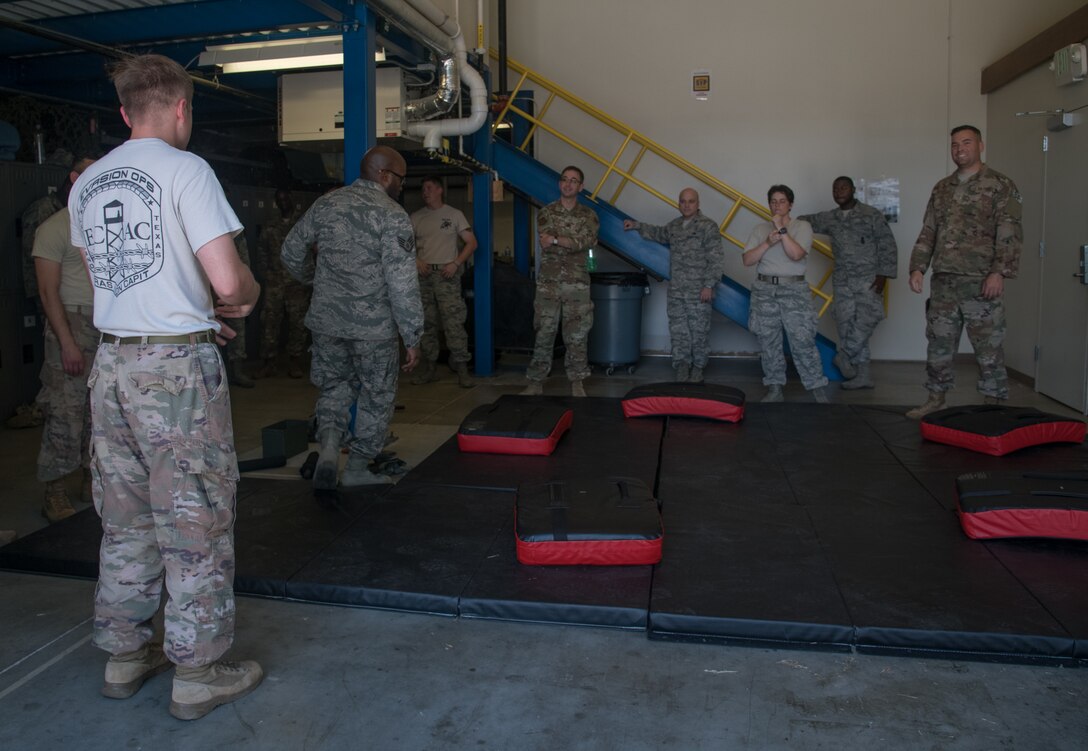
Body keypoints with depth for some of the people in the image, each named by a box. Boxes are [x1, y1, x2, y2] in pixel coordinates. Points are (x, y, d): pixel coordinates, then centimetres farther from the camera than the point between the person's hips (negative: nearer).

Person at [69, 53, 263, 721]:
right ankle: (199, 673, 13)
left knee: (126, 521, 16)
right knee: (195, 523, 2)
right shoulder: (186, 170, -10)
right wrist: (248, 296, 3)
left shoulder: (87, 184, 13)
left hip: (112, 361, 7)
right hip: (179, 368, -7)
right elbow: (229, 282, -19)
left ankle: (125, 655, 29)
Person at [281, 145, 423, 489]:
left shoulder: (325, 204, 6)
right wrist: (412, 338, -12)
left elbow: (291, 251, 15)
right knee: (376, 396, 13)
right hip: (373, 326, -5)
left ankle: (329, 446, 1)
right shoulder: (392, 216, -11)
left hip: (325, 320, 5)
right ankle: (357, 468, 21)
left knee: (334, 384, 22)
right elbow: (402, 284, -17)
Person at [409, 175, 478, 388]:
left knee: (454, 322, -10)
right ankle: (427, 367, 14)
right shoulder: (416, 218, 11)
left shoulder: (454, 215, 4)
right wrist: (415, 260, -7)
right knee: (426, 322, 7)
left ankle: (461, 367, -7)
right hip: (423, 275, 3)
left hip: (447, 274, -3)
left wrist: (455, 263, -10)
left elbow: (471, 242, 2)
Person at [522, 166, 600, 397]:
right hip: (548, 283, 0)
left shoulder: (588, 215, 6)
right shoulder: (546, 213, 6)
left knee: (577, 335, 3)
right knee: (543, 334, 2)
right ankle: (536, 382, 10)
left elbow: (588, 242, -12)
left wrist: (556, 240, -17)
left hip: (577, 284, 0)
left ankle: (577, 383, 13)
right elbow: (545, 243, -9)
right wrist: (573, 242, -14)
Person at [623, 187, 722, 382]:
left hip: (698, 291, -5)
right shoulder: (674, 225, 12)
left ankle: (698, 366, 15)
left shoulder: (708, 227, -8)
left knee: (699, 330, 2)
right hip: (676, 290, 5)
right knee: (678, 329, 6)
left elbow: (716, 260, -12)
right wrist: (637, 226, 31)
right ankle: (682, 364, 16)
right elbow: (659, 234, 36)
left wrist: (709, 285, -17)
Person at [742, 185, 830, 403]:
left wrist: (781, 229, -16)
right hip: (765, 290, 3)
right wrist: (767, 243, -13)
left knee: (803, 341, -8)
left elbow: (796, 254, -16)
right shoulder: (760, 229, 10)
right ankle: (774, 389, 14)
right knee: (769, 342, 5)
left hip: (794, 289, -3)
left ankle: (818, 389, 1)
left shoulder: (802, 226, 2)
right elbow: (747, 260, 0)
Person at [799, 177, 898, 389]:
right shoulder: (830, 218, 10)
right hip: (842, 281, 4)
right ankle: (862, 375, 11)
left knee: (866, 320, -18)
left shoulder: (871, 215, -3)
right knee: (847, 327, 1)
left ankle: (843, 356, 2)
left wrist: (883, 274, -12)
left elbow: (888, 246, -4)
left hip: (868, 279, -4)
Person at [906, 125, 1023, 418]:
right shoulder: (941, 188, 15)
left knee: (988, 348, 0)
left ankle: (993, 407, 10)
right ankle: (936, 400, 21)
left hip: (981, 283, -5)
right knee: (939, 344, 10)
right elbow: (927, 233, 16)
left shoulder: (1000, 186, -2)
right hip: (943, 282, 5)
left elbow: (1009, 234, -9)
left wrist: (999, 272, -19)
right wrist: (918, 267, 5)